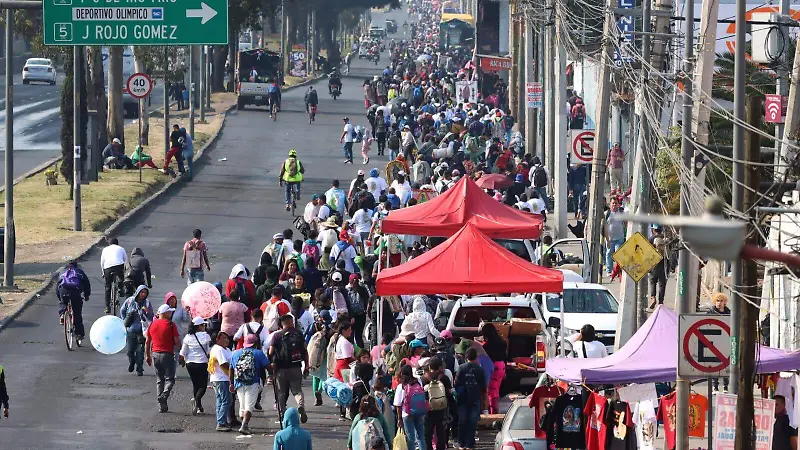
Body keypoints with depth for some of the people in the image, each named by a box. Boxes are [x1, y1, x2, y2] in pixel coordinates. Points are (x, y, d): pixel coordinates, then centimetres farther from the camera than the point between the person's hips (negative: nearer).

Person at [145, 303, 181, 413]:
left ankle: (162, 406, 10)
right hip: (167, 354, -5)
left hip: (155, 354, 5)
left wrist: (147, 355, 17)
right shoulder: (171, 325, -10)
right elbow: (177, 341, -12)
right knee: (170, 379, 2)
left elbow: (147, 341, 10)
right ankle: (164, 396, -23)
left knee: (160, 380, 12)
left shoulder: (152, 324, 6)